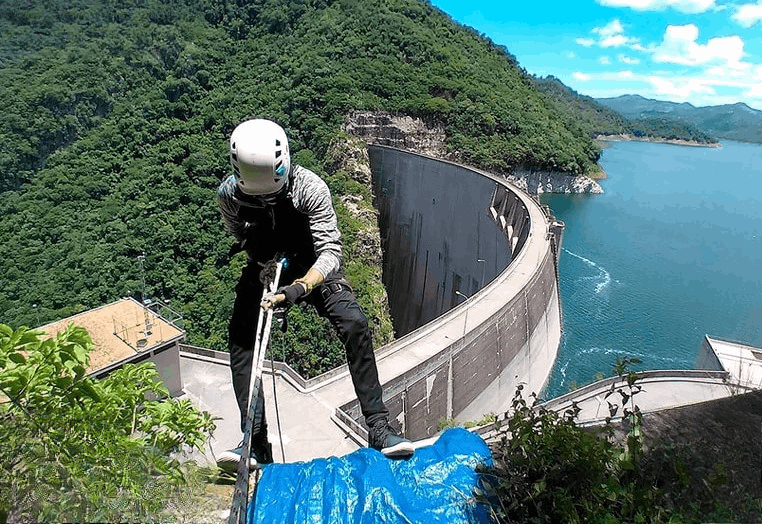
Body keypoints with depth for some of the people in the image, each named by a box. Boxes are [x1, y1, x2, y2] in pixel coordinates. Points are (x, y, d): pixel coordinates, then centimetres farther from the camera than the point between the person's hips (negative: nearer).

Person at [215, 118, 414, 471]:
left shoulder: (310, 188, -30)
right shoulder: (228, 195, -19)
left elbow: (330, 252, -31)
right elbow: (241, 238, 2)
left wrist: (299, 288, -48)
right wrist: (263, 261, -19)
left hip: (313, 267, -2)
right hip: (265, 269, 3)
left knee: (355, 326, -24)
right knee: (240, 339, -14)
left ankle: (378, 429, -14)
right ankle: (256, 444, -5)